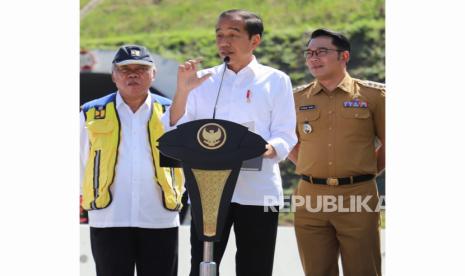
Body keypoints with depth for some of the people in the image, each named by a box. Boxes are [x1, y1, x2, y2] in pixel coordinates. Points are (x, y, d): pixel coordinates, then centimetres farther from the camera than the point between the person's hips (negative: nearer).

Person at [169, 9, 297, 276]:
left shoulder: (275, 81, 6)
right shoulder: (203, 81, 13)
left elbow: (286, 137, 0)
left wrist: (265, 150, -22)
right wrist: (183, 91, -7)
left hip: (258, 191, -2)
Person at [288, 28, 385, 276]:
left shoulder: (372, 95, 2)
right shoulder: (298, 99, 10)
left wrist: (365, 172, 8)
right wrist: (313, 171, 12)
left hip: (358, 198, -2)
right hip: (310, 198, 3)